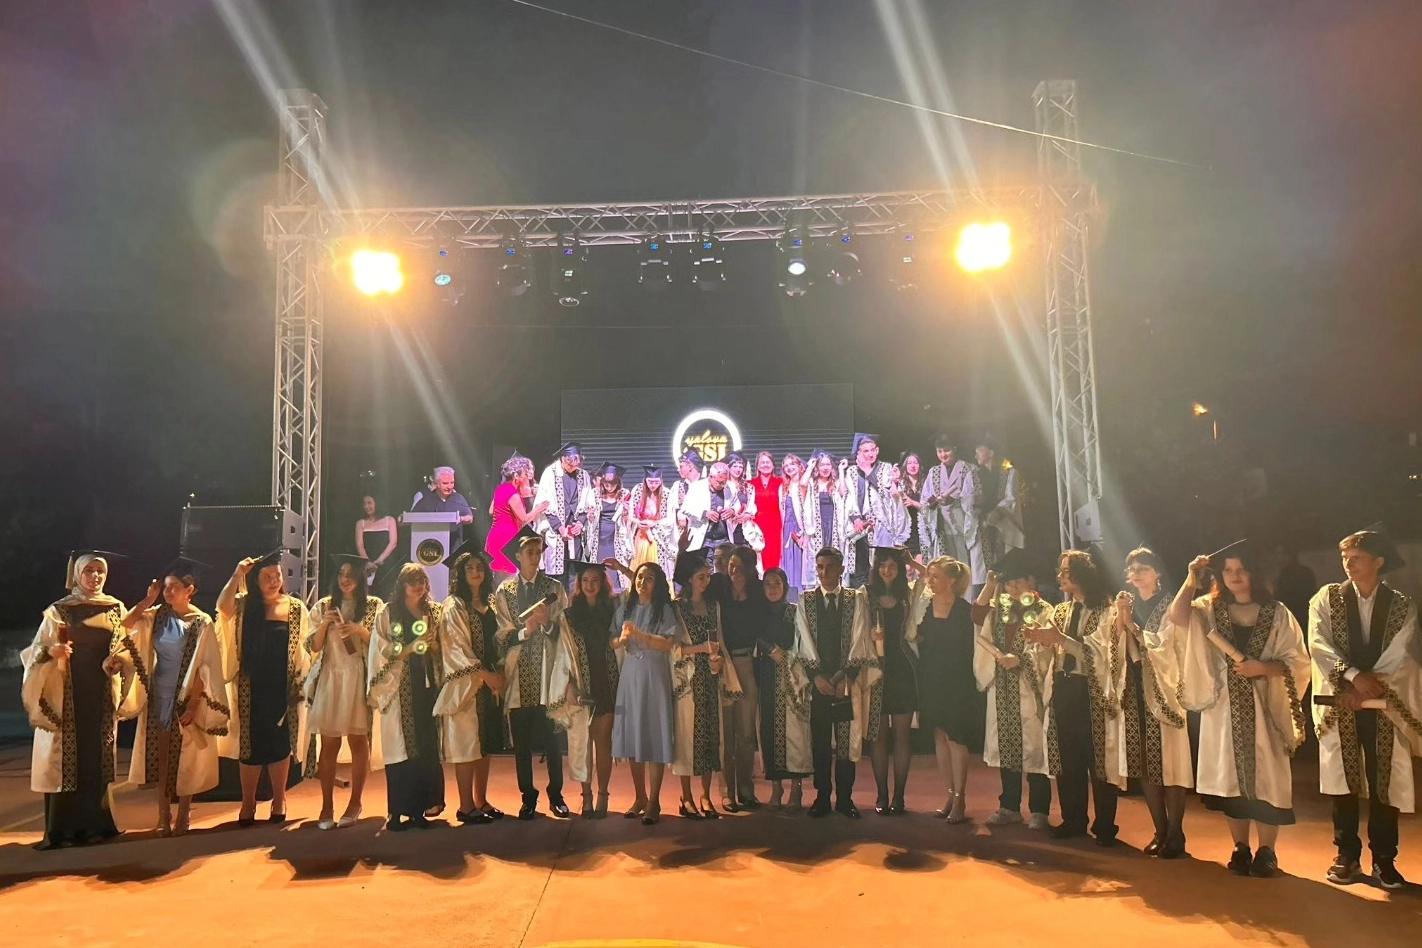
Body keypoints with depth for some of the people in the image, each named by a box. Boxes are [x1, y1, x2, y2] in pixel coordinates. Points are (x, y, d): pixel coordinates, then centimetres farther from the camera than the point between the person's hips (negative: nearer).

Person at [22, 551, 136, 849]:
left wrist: (119, 660, -11)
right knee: (65, 758, -3)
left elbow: (127, 649, 10)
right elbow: (35, 651, -2)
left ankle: (93, 823, 12)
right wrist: (51, 651, -23)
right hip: (67, 693, -2)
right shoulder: (59, 610, 1)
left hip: (101, 693, 2)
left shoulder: (116, 609, 8)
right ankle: (61, 829, 4)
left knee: (97, 755, 4)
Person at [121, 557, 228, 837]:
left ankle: (183, 817, 18)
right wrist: (149, 598, -9)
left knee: (184, 760, 6)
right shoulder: (158, 615, 2)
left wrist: (193, 705, -17)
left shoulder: (202, 623, -12)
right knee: (160, 756, 9)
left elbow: (205, 668, -12)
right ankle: (164, 816, 19)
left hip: (186, 696, -4)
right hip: (158, 695, 4)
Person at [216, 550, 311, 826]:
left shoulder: (296, 607, 1)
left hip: (283, 688, 0)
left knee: (280, 743, 7)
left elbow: (306, 647, 4)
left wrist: (305, 681, 1)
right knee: (250, 743, 5)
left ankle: (279, 800, 22)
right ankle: (248, 802, 20)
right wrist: (237, 574, -23)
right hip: (251, 688, 0)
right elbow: (222, 606, -22)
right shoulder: (243, 606, 0)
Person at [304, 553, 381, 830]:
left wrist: (359, 630, -13)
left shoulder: (373, 606, 3)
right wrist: (324, 623, -10)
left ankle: (355, 804, 12)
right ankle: (327, 806, 8)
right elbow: (313, 647, 5)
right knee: (329, 745, 1)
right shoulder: (323, 606, 9)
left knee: (358, 742, 2)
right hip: (329, 679, 1)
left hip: (359, 679, -1)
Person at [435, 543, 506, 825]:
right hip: (465, 683, -7)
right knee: (466, 744, -4)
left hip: (489, 682, 7)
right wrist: (484, 674, -16)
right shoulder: (453, 606, -6)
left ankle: (481, 801, 17)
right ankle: (465, 807, 3)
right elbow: (456, 648, -13)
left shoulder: (489, 605, 15)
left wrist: (499, 674, 5)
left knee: (485, 743, 9)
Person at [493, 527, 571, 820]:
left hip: (547, 673, 0)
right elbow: (502, 636, 0)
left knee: (552, 740, 3)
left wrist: (548, 623, -18)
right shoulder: (504, 590, 5)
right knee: (521, 742, 6)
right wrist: (525, 631, -17)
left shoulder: (555, 588, 6)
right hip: (519, 675, 0)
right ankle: (528, 798, 18)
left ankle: (556, 796, 16)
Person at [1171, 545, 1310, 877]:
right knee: (1231, 776, 5)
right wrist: (1191, 581, -11)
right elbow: (1177, 617, -14)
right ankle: (1241, 849, 15)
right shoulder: (1210, 610, 5)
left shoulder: (1277, 614, 1)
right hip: (1225, 708, 2)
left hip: (1264, 707, -1)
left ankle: (1266, 851, 11)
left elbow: (1298, 662, -3)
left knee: (1265, 775, -1)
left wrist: (1261, 668, -17)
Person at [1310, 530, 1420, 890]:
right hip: (1340, 703, 0)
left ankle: (1384, 859, 17)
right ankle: (1347, 856, 15)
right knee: (1342, 780, 3)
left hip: (1384, 706, 0)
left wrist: (1365, 690, -15)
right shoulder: (1327, 598, 2)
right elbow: (1319, 645, -7)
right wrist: (1354, 676, -19)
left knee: (1385, 781, 4)